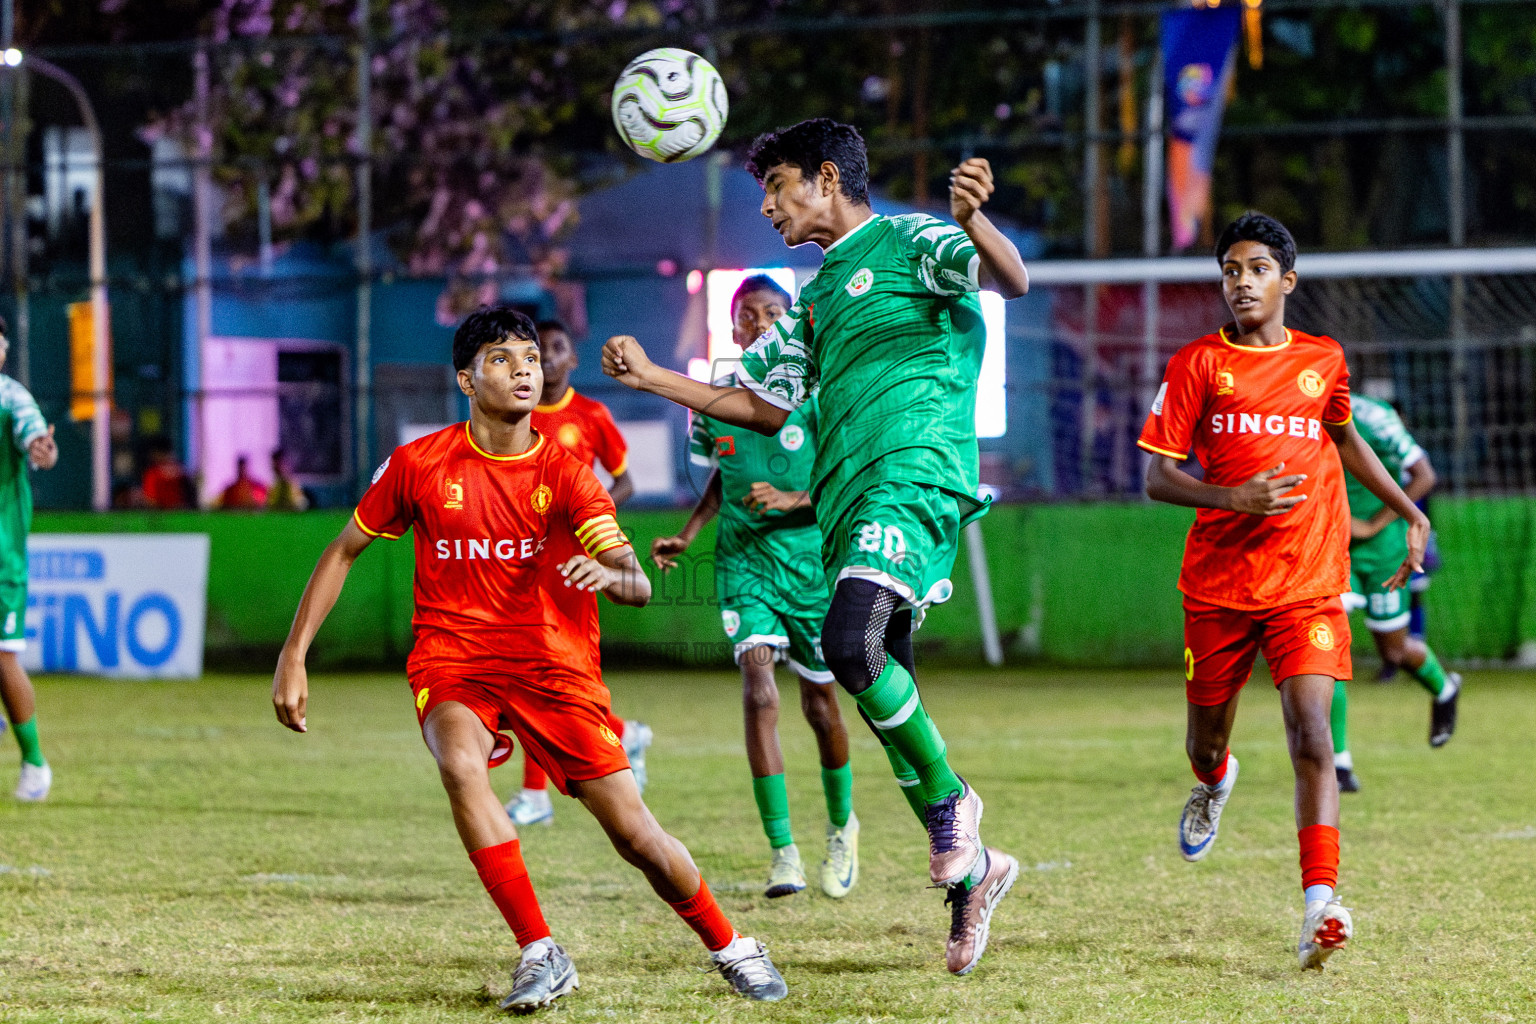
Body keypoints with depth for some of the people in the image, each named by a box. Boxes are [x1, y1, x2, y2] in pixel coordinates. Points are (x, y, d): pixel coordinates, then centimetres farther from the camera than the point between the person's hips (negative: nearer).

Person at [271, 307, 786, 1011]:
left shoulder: (566, 475, -6)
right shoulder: (419, 465, -4)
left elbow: (637, 585, -14)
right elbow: (343, 553, 9)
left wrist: (607, 574, -39)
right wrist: (293, 656, 3)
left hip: (553, 666, 0)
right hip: (452, 664, 0)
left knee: (635, 833, -5)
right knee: (460, 762, -34)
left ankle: (730, 948, 22)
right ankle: (540, 953, -29)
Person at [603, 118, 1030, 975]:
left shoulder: (905, 243, 2)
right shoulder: (816, 300, 26)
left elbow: (1011, 280, -15)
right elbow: (767, 408, 31)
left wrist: (971, 219, -36)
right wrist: (653, 377, 26)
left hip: (915, 477, -9)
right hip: (846, 501, 9)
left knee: (850, 642, -29)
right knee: (885, 693, 4)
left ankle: (949, 800, -10)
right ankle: (971, 870, 16)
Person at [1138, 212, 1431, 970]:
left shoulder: (1323, 361, 7)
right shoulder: (1196, 365, -1)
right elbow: (1156, 479, -4)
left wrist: (1409, 513, 23)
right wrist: (1233, 498, -20)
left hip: (1308, 585, 0)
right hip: (1218, 586, 0)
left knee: (1311, 737, -18)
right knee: (1204, 740, 14)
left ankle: (1320, 905, -26)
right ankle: (1213, 782, 53)